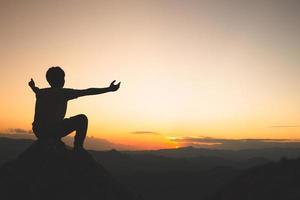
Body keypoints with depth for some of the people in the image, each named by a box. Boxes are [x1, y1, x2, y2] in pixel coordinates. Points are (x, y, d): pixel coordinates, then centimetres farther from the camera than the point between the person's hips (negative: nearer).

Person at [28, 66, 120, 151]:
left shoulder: (40, 93, 11)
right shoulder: (63, 92, -7)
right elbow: (88, 91, -11)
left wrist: (33, 87, 63)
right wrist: (108, 89, -9)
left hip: (38, 132, 7)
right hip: (52, 131, -7)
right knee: (82, 119, 2)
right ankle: (78, 148, 0)